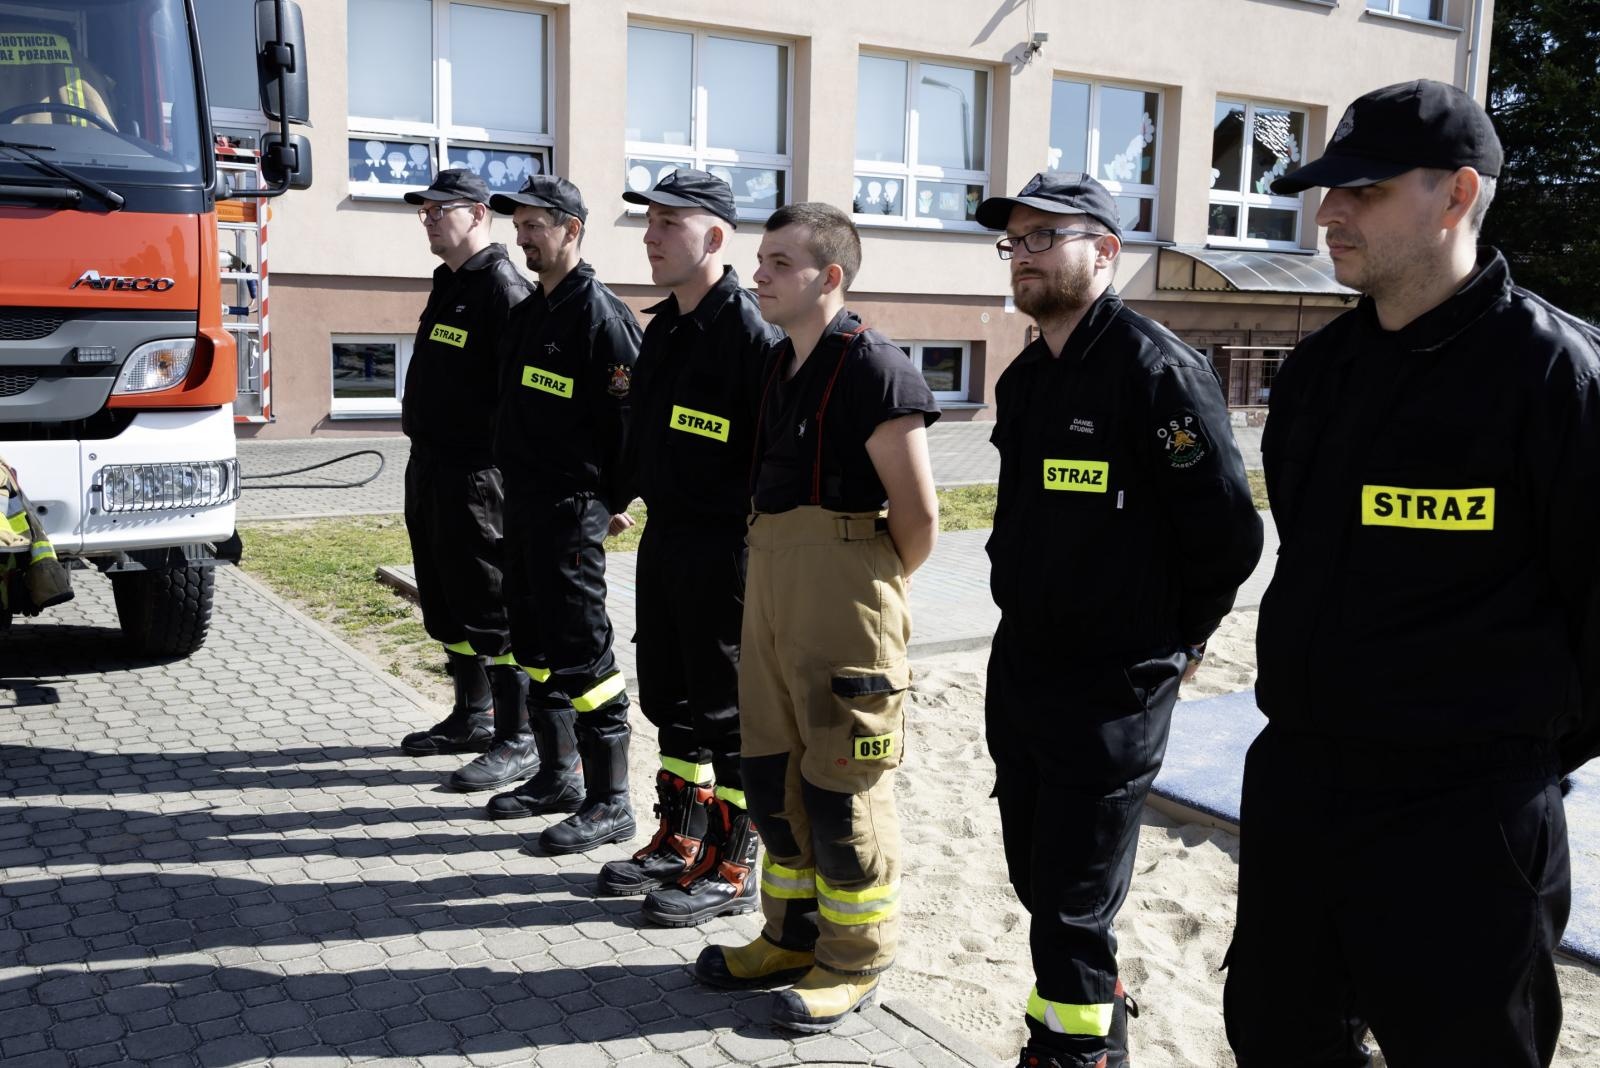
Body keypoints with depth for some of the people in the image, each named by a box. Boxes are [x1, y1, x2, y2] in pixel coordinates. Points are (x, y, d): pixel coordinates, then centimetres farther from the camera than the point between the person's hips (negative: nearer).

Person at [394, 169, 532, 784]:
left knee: (490, 607, -4)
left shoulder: (502, 287, -14)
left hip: (477, 473, -10)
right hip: (431, 467, 10)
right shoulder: (448, 284, 17)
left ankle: (516, 741, 4)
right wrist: (421, 444, 21)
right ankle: (471, 718, 30)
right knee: (444, 604, 17)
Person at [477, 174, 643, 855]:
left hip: (570, 509, -10)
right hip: (523, 502, 10)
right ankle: (557, 777, 30)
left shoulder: (601, 316, -14)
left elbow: (629, 416, -16)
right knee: (534, 645, 16)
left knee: (581, 653, -5)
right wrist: (516, 487, 17)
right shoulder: (529, 313, 15)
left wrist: (615, 503, -10)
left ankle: (609, 803, 4)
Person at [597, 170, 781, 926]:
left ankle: (728, 871, 16)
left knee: (727, 714, 3)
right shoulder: (664, 325, 12)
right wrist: (636, 497, 16)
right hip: (664, 537, 9)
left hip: (723, 547, -9)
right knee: (670, 700, 18)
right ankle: (678, 844, 33)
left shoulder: (748, 331, -17)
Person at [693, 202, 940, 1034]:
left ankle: (855, 960, 20)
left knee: (842, 787, 2)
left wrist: (872, 587, -1)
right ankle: (796, 934, 32)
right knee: (771, 775, 15)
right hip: (769, 586, 8)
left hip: (843, 597, -8)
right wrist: (769, 582, 12)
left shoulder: (874, 367, -14)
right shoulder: (777, 366, 12)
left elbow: (918, 513, -14)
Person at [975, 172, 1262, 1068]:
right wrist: (1023, 611, 15)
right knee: (1035, 878, 18)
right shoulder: (1023, 379, 10)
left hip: (1113, 690, -8)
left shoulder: (1159, 369, -16)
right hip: (1019, 669, 8)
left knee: (1073, 903, 1)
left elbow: (1229, 532, -16)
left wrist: (1172, 642, -5)